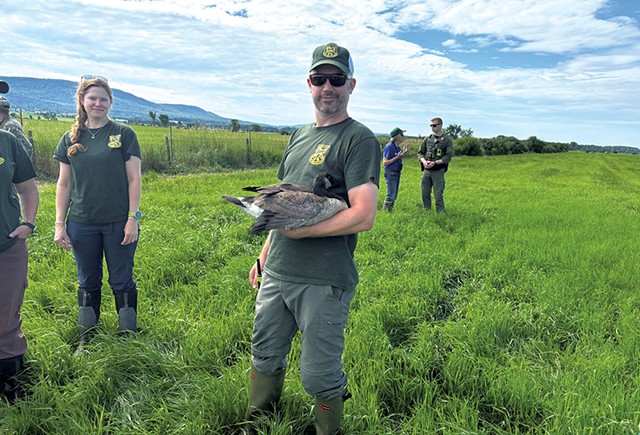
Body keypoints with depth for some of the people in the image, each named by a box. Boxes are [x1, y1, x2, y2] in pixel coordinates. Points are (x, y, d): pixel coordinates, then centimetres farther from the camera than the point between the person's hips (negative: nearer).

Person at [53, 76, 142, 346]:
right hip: (82, 224, 3)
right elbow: (64, 184, 8)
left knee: (122, 282, 5)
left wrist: (133, 219, -10)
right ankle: (86, 340, 28)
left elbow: (134, 179, -4)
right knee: (88, 282, 14)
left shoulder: (124, 134, -1)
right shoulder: (71, 139, 7)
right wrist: (59, 225, 4)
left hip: (119, 223, -3)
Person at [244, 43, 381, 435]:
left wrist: (298, 229, -16)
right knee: (265, 358, 21)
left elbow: (363, 217, -20)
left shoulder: (359, 139, -10)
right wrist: (264, 256, 17)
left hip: (324, 283, -7)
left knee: (319, 376, 7)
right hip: (276, 275, 8)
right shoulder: (300, 136, 15)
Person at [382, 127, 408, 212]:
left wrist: (403, 152, 7)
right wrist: (397, 157, -24)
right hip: (390, 173, -9)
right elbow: (384, 163, -19)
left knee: (394, 195, 12)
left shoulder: (398, 147, 10)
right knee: (391, 195, -10)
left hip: (397, 173, 9)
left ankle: (389, 211, 19)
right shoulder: (389, 146, -16)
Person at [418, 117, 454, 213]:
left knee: (438, 194, -3)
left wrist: (435, 163, -17)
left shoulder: (447, 140, 0)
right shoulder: (427, 139, 11)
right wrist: (424, 161, -8)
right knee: (425, 193, 8)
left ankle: (440, 213, 6)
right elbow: (420, 153, 13)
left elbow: (448, 156, -7)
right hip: (426, 171, 4)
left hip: (438, 171, -4)